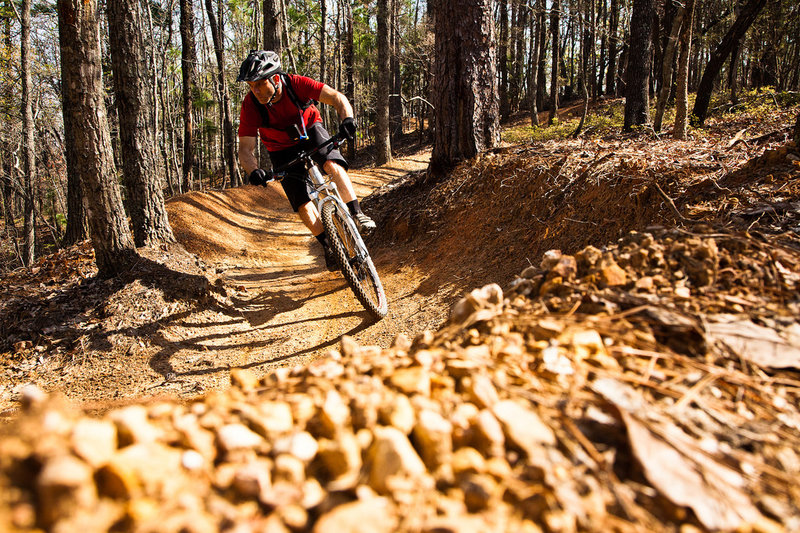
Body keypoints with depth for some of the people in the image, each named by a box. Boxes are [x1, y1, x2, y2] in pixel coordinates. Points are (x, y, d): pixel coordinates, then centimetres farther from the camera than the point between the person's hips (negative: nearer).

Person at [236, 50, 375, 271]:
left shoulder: (296, 84, -29)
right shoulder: (250, 105, -26)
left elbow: (336, 97, -32)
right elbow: (245, 148, -26)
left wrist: (347, 119, -52)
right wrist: (253, 171, -46)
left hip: (310, 130, -1)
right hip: (282, 149, 1)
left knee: (333, 164, -31)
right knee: (301, 202, -10)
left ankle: (357, 215, -25)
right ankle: (328, 245, 4)